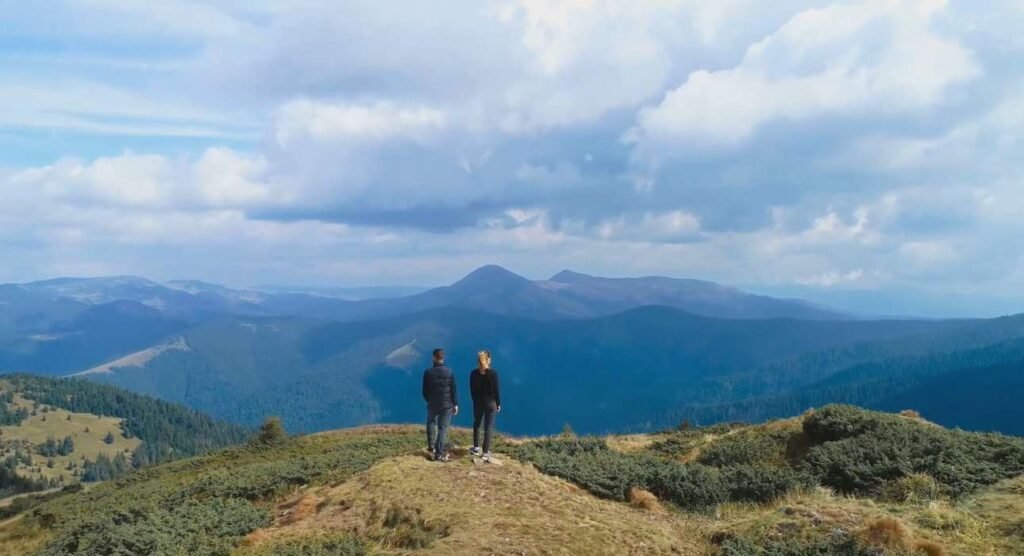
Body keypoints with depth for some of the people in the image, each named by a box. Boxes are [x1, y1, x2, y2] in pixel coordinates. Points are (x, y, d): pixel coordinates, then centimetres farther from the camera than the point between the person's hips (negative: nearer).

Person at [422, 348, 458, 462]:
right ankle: (439, 453, 2)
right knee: (443, 428, 2)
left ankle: (431, 446, 29)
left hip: (432, 404, 1)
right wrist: (455, 404, 2)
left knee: (431, 423, 26)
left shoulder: (428, 372, -8)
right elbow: (454, 390, -7)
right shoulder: (449, 372, -10)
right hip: (447, 405, -1)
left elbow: (425, 390, 0)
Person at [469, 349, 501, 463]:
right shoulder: (493, 373, -15)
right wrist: (498, 403, 1)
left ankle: (476, 448, 32)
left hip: (478, 403, 3)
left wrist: (476, 401, 14)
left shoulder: (474, 373, -6)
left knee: (477, 424, 23)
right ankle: (486, 453, 7)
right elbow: (496, 390, -11)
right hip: (491, 403, -3)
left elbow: (472, 390, 0)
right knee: (488, 428, 5)